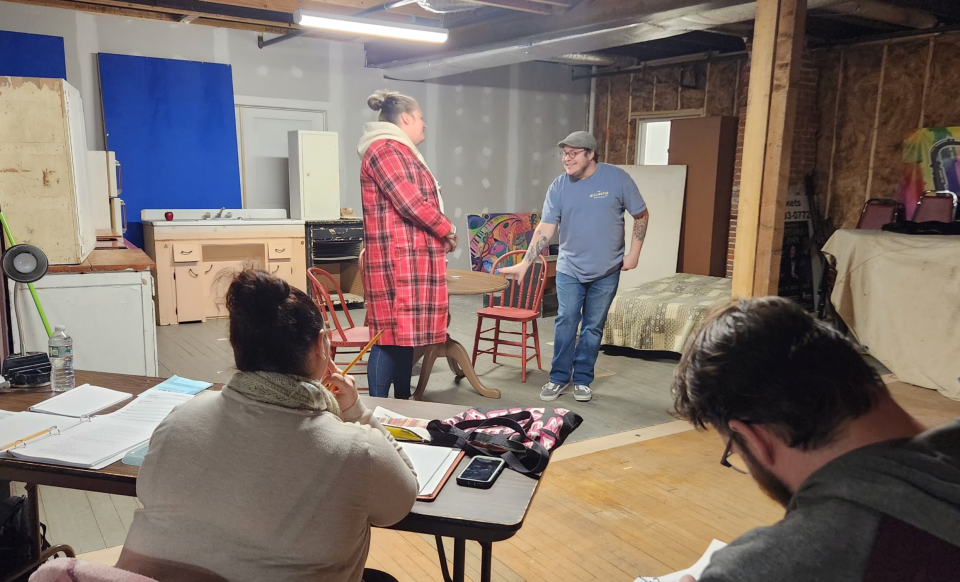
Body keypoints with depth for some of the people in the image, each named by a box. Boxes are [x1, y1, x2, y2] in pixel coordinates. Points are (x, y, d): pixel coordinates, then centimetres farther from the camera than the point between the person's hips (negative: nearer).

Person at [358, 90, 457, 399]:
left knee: (405, 333, 12)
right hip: (397, 260, -10)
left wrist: (440, 234, 7)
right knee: (391, 335, -8)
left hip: (412, 258, 10)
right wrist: (448, 230, -6)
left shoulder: (401, 151, 22)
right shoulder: (384, 149, -11)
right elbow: (411, 202, -18)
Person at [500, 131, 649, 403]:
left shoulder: (617, 178, -9)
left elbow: (641, 215, -1)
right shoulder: (558, 187, -5)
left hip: (606, 271, -1)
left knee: (593, 327, 7)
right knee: (565, 322, -1)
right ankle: (559, 378, 12)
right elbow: (545, 228, -9)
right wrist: (524, 264, -18)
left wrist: (634, 253, -6)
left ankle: (582, 380, 19)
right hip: (569, 270, 1)